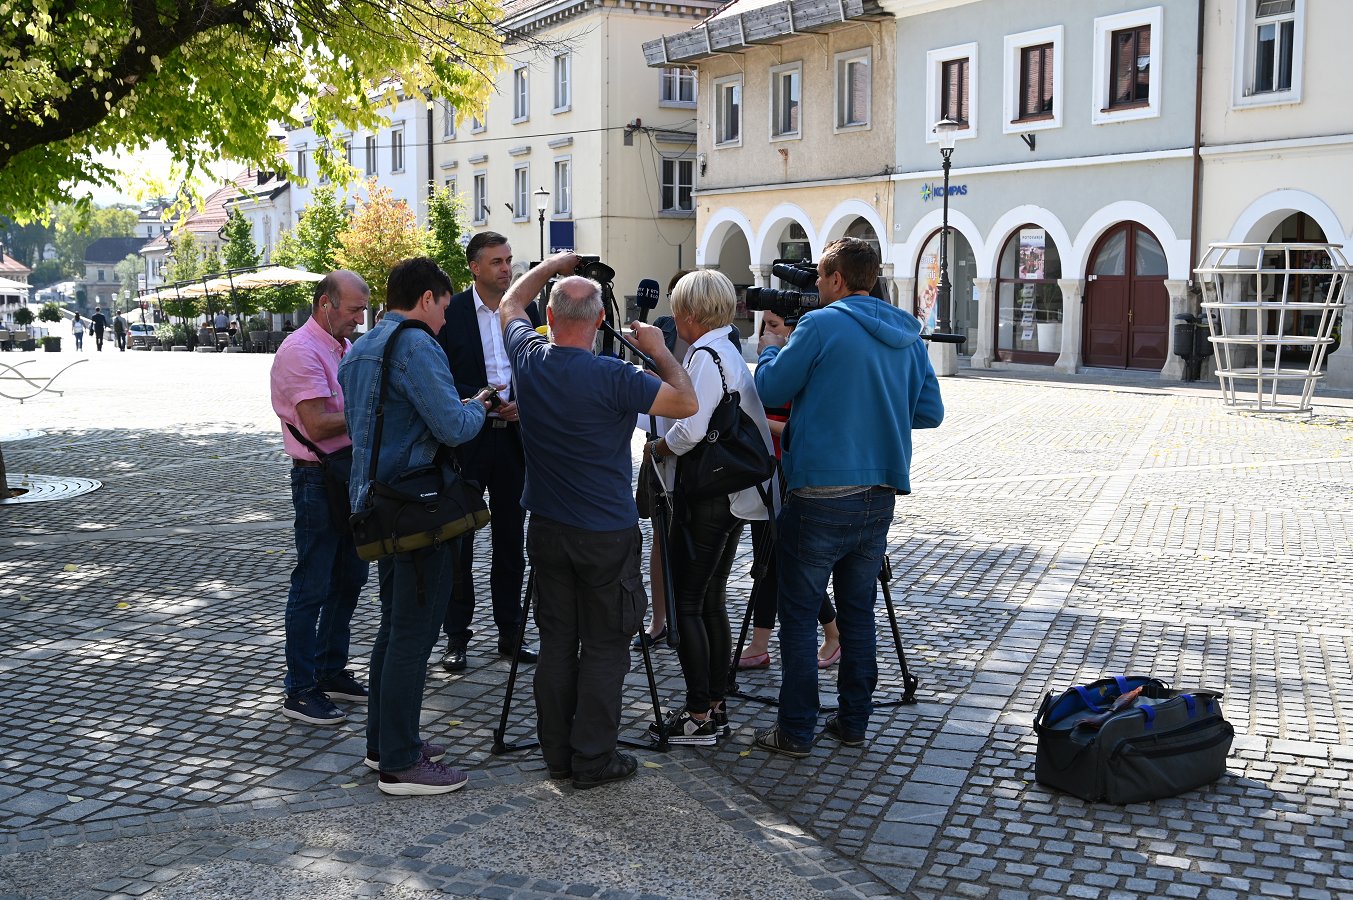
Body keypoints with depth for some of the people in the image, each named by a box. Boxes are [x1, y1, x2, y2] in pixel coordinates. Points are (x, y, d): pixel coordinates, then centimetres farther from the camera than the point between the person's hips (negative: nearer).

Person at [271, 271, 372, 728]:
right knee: (311, 586, -2)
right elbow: (316, 426, -22)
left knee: (349, 578, 16)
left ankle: (331, 672, 30)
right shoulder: (300, 351, -16)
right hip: (318, 479, -9)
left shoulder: (344, 347, 14)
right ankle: (300, 691, 7)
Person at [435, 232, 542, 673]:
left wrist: (524, 404, -8)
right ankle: (456, 637, 14)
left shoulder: (527, 310, 7)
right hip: (465, 438, -3)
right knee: (458, 541, 4)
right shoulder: (450, 312, -5)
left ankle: (510, 633, 21)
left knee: (511, 541, 10)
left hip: (513, 436, 3)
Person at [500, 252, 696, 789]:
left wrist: (553, 265, 26)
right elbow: (686, 403, -11)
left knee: (556, 640, 13)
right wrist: (658, 350, 0)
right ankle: (593, 760, 8)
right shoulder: (611, 377, -19)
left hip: (546, 528, 5)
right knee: (604, 646, 4)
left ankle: (556, 753, 20)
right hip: (606, 535, -5)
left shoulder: (529, 359, -3)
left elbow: (510, 305, 18)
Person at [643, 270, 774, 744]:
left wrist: (655, 447, -6)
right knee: (711, 602, 14)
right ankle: (715, 706, 21)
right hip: (733, 497, 10)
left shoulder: (705, 357, -15)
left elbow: (691, 430, -24)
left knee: (685, 605, -3)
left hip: (705, 500, -10)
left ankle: (698, 716, 1)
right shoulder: (728, 353, 15)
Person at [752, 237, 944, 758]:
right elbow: (930, 412, 12)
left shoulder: (822, 326, -10)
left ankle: (796, 730, 7)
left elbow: (769, 391, -4)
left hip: (820, 496, -6)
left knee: (799, 614, 3)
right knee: (858, 611, 16)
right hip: (879, 497, 6)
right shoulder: (908, 337, 8)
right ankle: (854, 722, 22)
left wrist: (771, 349, 14)